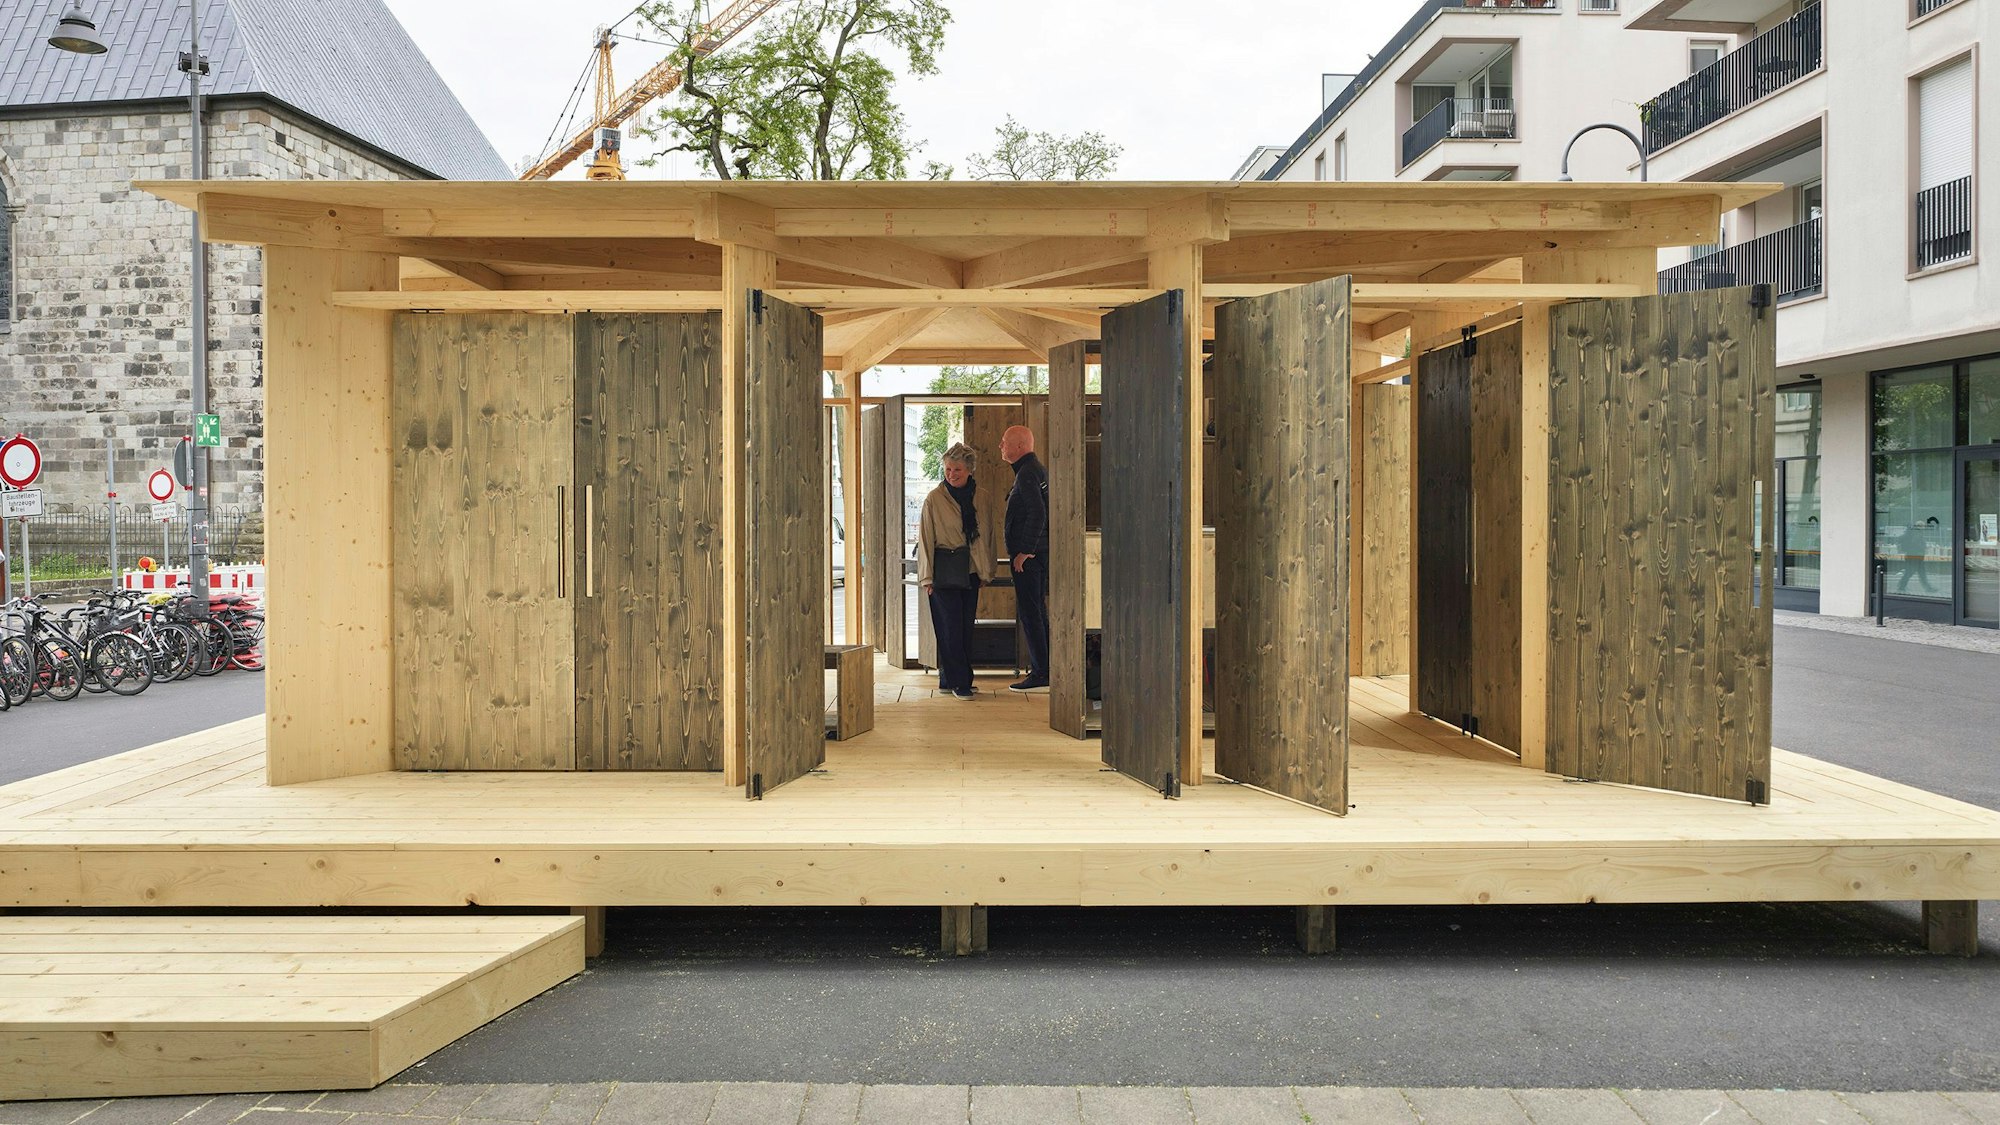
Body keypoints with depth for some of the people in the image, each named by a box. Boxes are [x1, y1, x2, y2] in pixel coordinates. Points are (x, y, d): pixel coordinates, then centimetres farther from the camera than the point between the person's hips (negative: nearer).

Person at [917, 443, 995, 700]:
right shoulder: (934, 499, -6)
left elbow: (985, 536, 13)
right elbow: (925, 539, -3)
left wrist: (986, 571, 12)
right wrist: (927, 577, -5)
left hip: (970, 570, 4)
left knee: (966, 626, 5)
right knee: (951, 627, -7)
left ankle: (949, 679, 15)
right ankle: (959, 682, -1)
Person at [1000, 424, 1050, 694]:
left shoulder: (1027, 473, -14)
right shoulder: (1037, 469, 18)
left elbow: (1037, 513, -24)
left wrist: (1025, 551, -21)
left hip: (1028, 556, -10)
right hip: (1039, 553, 10)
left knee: (1030, 613, -7)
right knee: (1036, 611, 15)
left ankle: (1041, 675, -6)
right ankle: (1042, 669, 21)